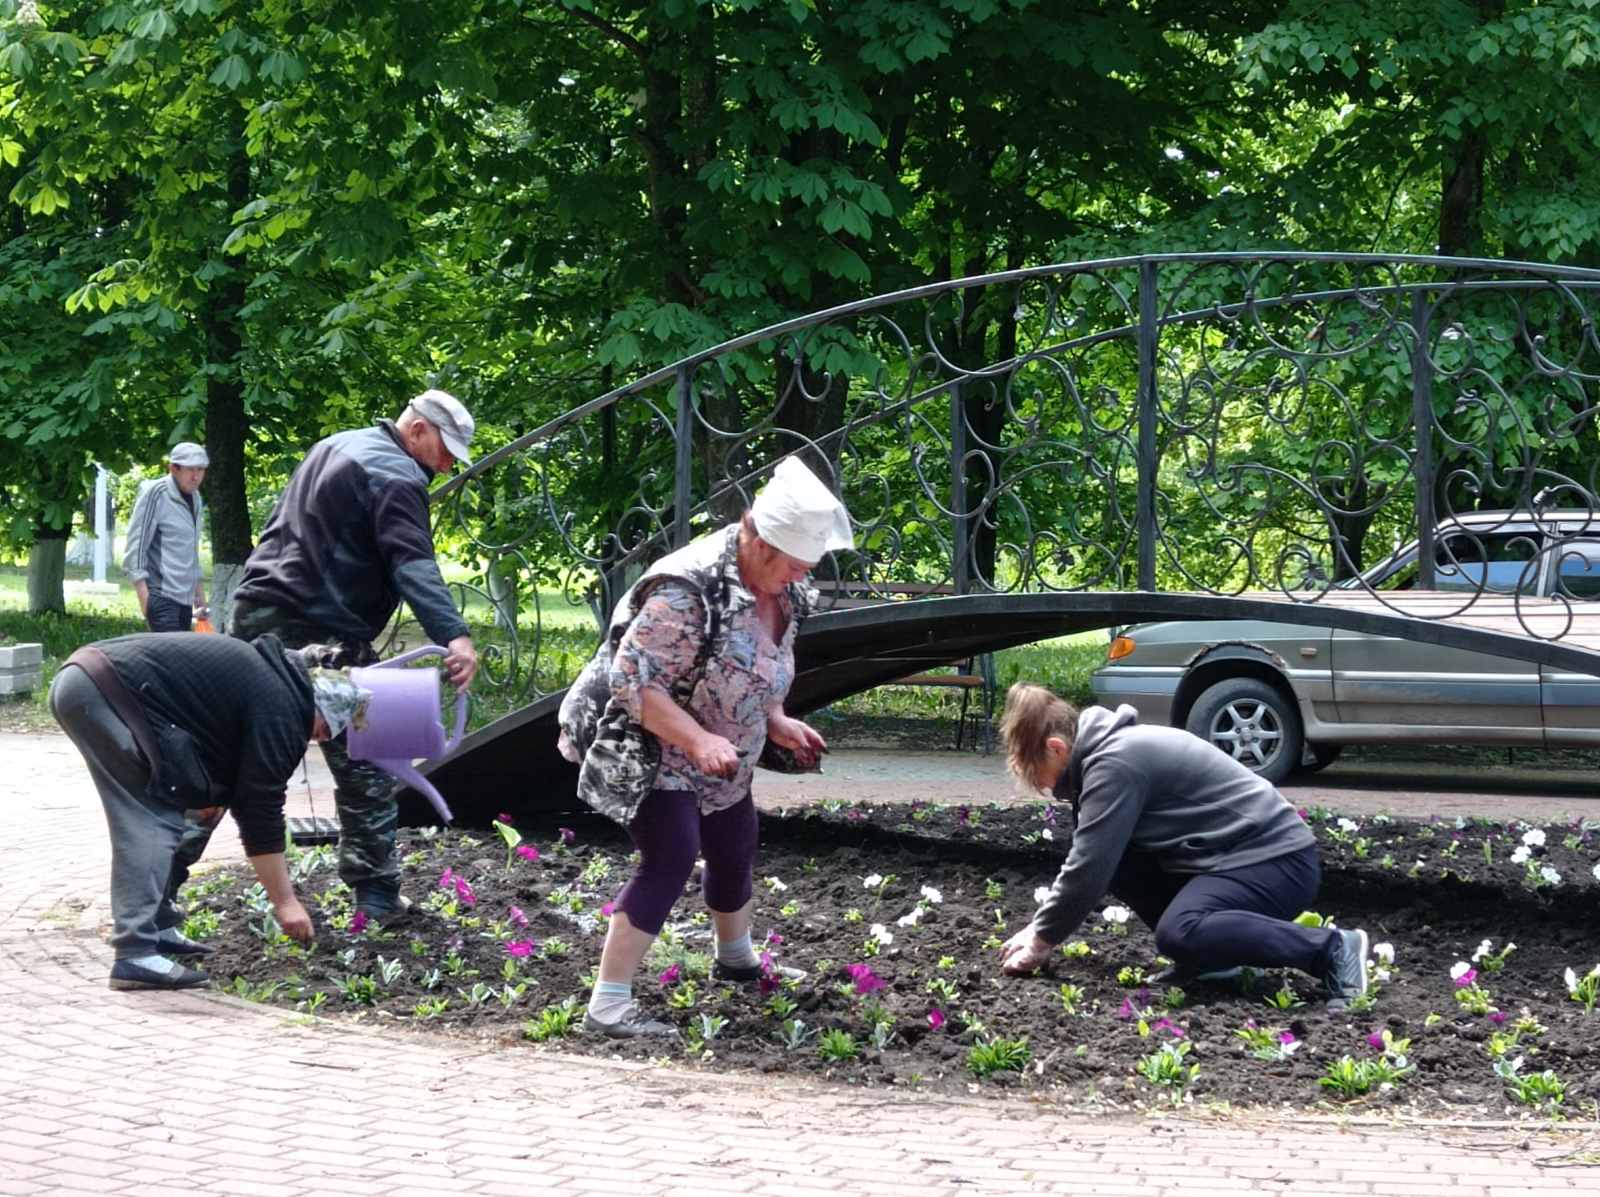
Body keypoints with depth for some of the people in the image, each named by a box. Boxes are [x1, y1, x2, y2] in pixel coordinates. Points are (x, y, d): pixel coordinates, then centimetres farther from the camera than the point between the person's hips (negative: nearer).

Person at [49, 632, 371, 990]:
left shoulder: (268, 670, 22)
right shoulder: (280, 710, -6)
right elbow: (262, 812, -6)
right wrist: (285, 902, -2)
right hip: (109, 690, -10)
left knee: (144, 821, 17)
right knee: (154, 823, -7)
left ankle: (153, 930, 22)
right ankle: (136, 956, -12)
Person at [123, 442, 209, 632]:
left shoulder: (195, 498, 16)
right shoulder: (155, 494, -7)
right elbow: (136, 543, -9)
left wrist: (199, 591, 22)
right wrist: (143, 593, -16)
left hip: (185, 596, 8)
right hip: (161, 594, -8)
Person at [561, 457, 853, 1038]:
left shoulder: (779, 592, -2)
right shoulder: (688, 591, -32)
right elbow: (632, 680, -31)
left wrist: (776, 723, -2)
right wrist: (698, 740, -37)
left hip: (723, 760, 9)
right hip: (658, 754, -9)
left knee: (735, 856, 22)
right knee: (670, 862, -21)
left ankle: (736, 959, 51)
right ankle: (607, 1004, -20)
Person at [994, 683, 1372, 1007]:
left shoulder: (1114, 764, -19)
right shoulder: (1106, 749, 12)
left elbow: (1090, 868, -20)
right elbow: (1088, 858, 20)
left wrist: (1043, 939, -9)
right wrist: (1039, 926, 15)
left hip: (1276, 859, -10)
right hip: (1234, 853, 10)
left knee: (1179, 933, -32)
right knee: (1115, 859, 4)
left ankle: (1331, 950, -21)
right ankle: (1207, 955, 8)